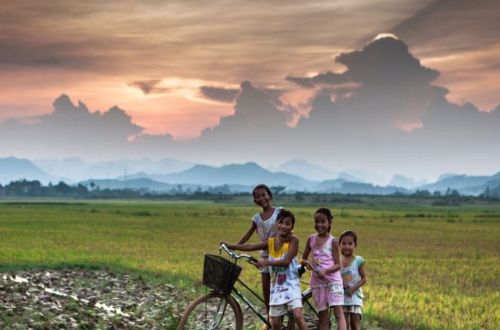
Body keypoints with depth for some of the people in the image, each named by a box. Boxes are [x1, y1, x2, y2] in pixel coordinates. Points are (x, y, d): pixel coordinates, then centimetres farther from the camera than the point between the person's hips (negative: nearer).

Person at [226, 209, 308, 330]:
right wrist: (230, 246, -2)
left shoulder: (293, 240, -12)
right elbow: (250, 247, 3)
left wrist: (266, 262, -29)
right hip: (276, 286, 5)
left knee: (298, 316, -21)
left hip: (290, 284, -5)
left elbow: (286, 261, -22)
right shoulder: (270, 242, 2)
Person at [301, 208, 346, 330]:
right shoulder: (311, 239, 7)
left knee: (338, 312, -13)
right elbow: (303, 258, 16)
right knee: (323, 316, 7)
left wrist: (325, 271, -24)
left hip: (333, 280, -4)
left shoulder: (332, 241, -5)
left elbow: (338, 265, -6)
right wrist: (306, 262, -8)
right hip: (317, 282, 4)